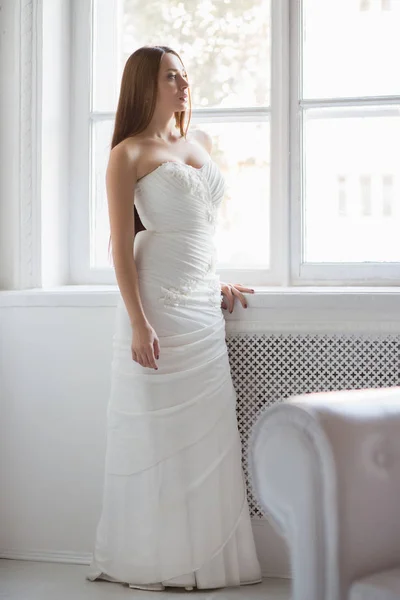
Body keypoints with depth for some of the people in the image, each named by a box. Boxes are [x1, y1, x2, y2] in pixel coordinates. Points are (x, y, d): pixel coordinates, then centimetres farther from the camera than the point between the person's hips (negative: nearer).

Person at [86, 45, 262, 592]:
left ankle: (206, 555, 18)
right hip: (160, 301, -6)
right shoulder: (129, 154, -5)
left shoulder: (201, 142, 15)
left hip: (204, 302, 6)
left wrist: (216, 282, 16)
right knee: (157, 429, 0)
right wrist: (138, 323, -17)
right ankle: (150, 561, 12)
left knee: (207, 431, 7)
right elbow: (122, 244, -10)